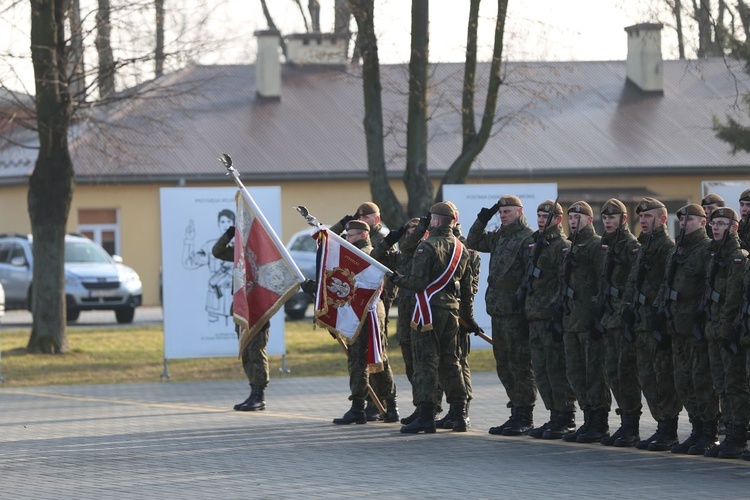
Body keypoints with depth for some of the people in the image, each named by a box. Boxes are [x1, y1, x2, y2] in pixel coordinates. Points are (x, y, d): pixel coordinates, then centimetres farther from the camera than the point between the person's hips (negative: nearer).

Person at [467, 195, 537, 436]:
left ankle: (525, 418, -1)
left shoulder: (528, 239, -10)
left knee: (520, 365, -5)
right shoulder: (499, 237, 16)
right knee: (504, 366, 12)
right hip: (498, 310, 9)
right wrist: (482, 220, 13)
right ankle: (516, 414, 19)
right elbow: (473, 242, 28)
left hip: (516, 311, -9)